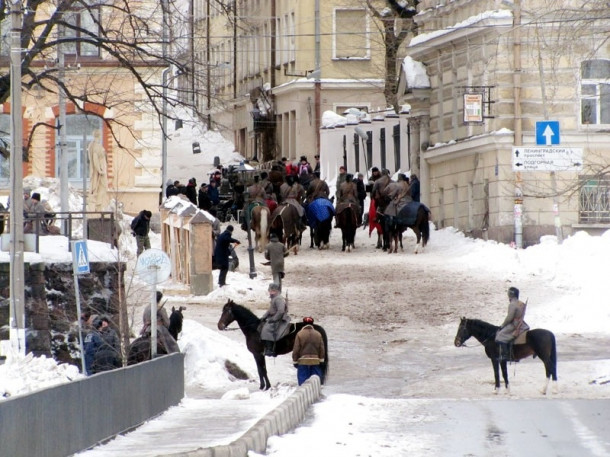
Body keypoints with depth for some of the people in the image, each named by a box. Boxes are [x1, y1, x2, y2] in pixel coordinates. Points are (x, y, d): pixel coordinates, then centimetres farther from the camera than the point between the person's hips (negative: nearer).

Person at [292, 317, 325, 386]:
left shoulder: (300, 334, -6)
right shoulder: (318, 334, 2)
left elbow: (296, 349, -6)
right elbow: (322, 349, 3)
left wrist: (295, 361, 2)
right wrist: (321, 360, 9)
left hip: (303, 362, -2)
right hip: (315, 361, 3)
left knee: (303, 382, 0)